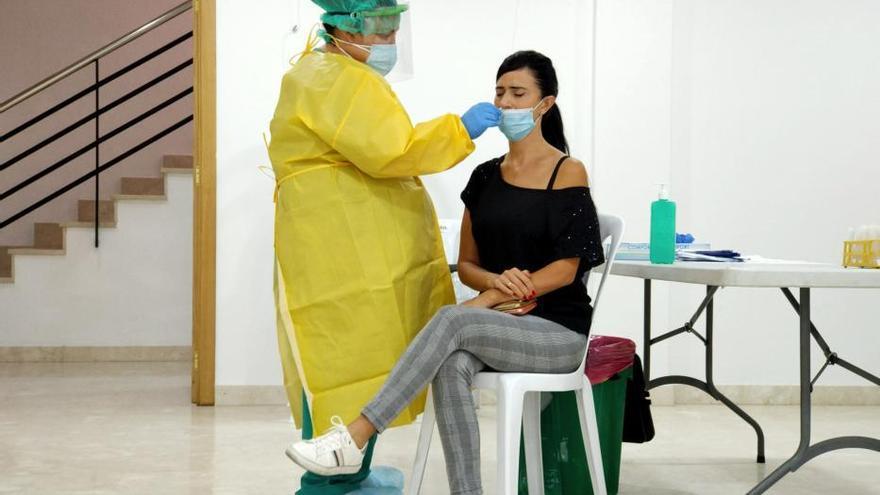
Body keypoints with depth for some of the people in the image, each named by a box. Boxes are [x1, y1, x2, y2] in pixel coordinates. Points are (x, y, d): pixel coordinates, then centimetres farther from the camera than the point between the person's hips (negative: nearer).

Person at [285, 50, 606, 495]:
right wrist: (496, 281, -12)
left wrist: (489, 300, -17)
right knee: (452, 366, -32)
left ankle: (353, 440, -33)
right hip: (499, 324, 4)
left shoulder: (568, 173, -3)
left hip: (559, 331, -4)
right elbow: (466, 264, 13)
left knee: (451, 320, -32)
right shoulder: (485, 177, 13)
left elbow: (566, 269, -9)